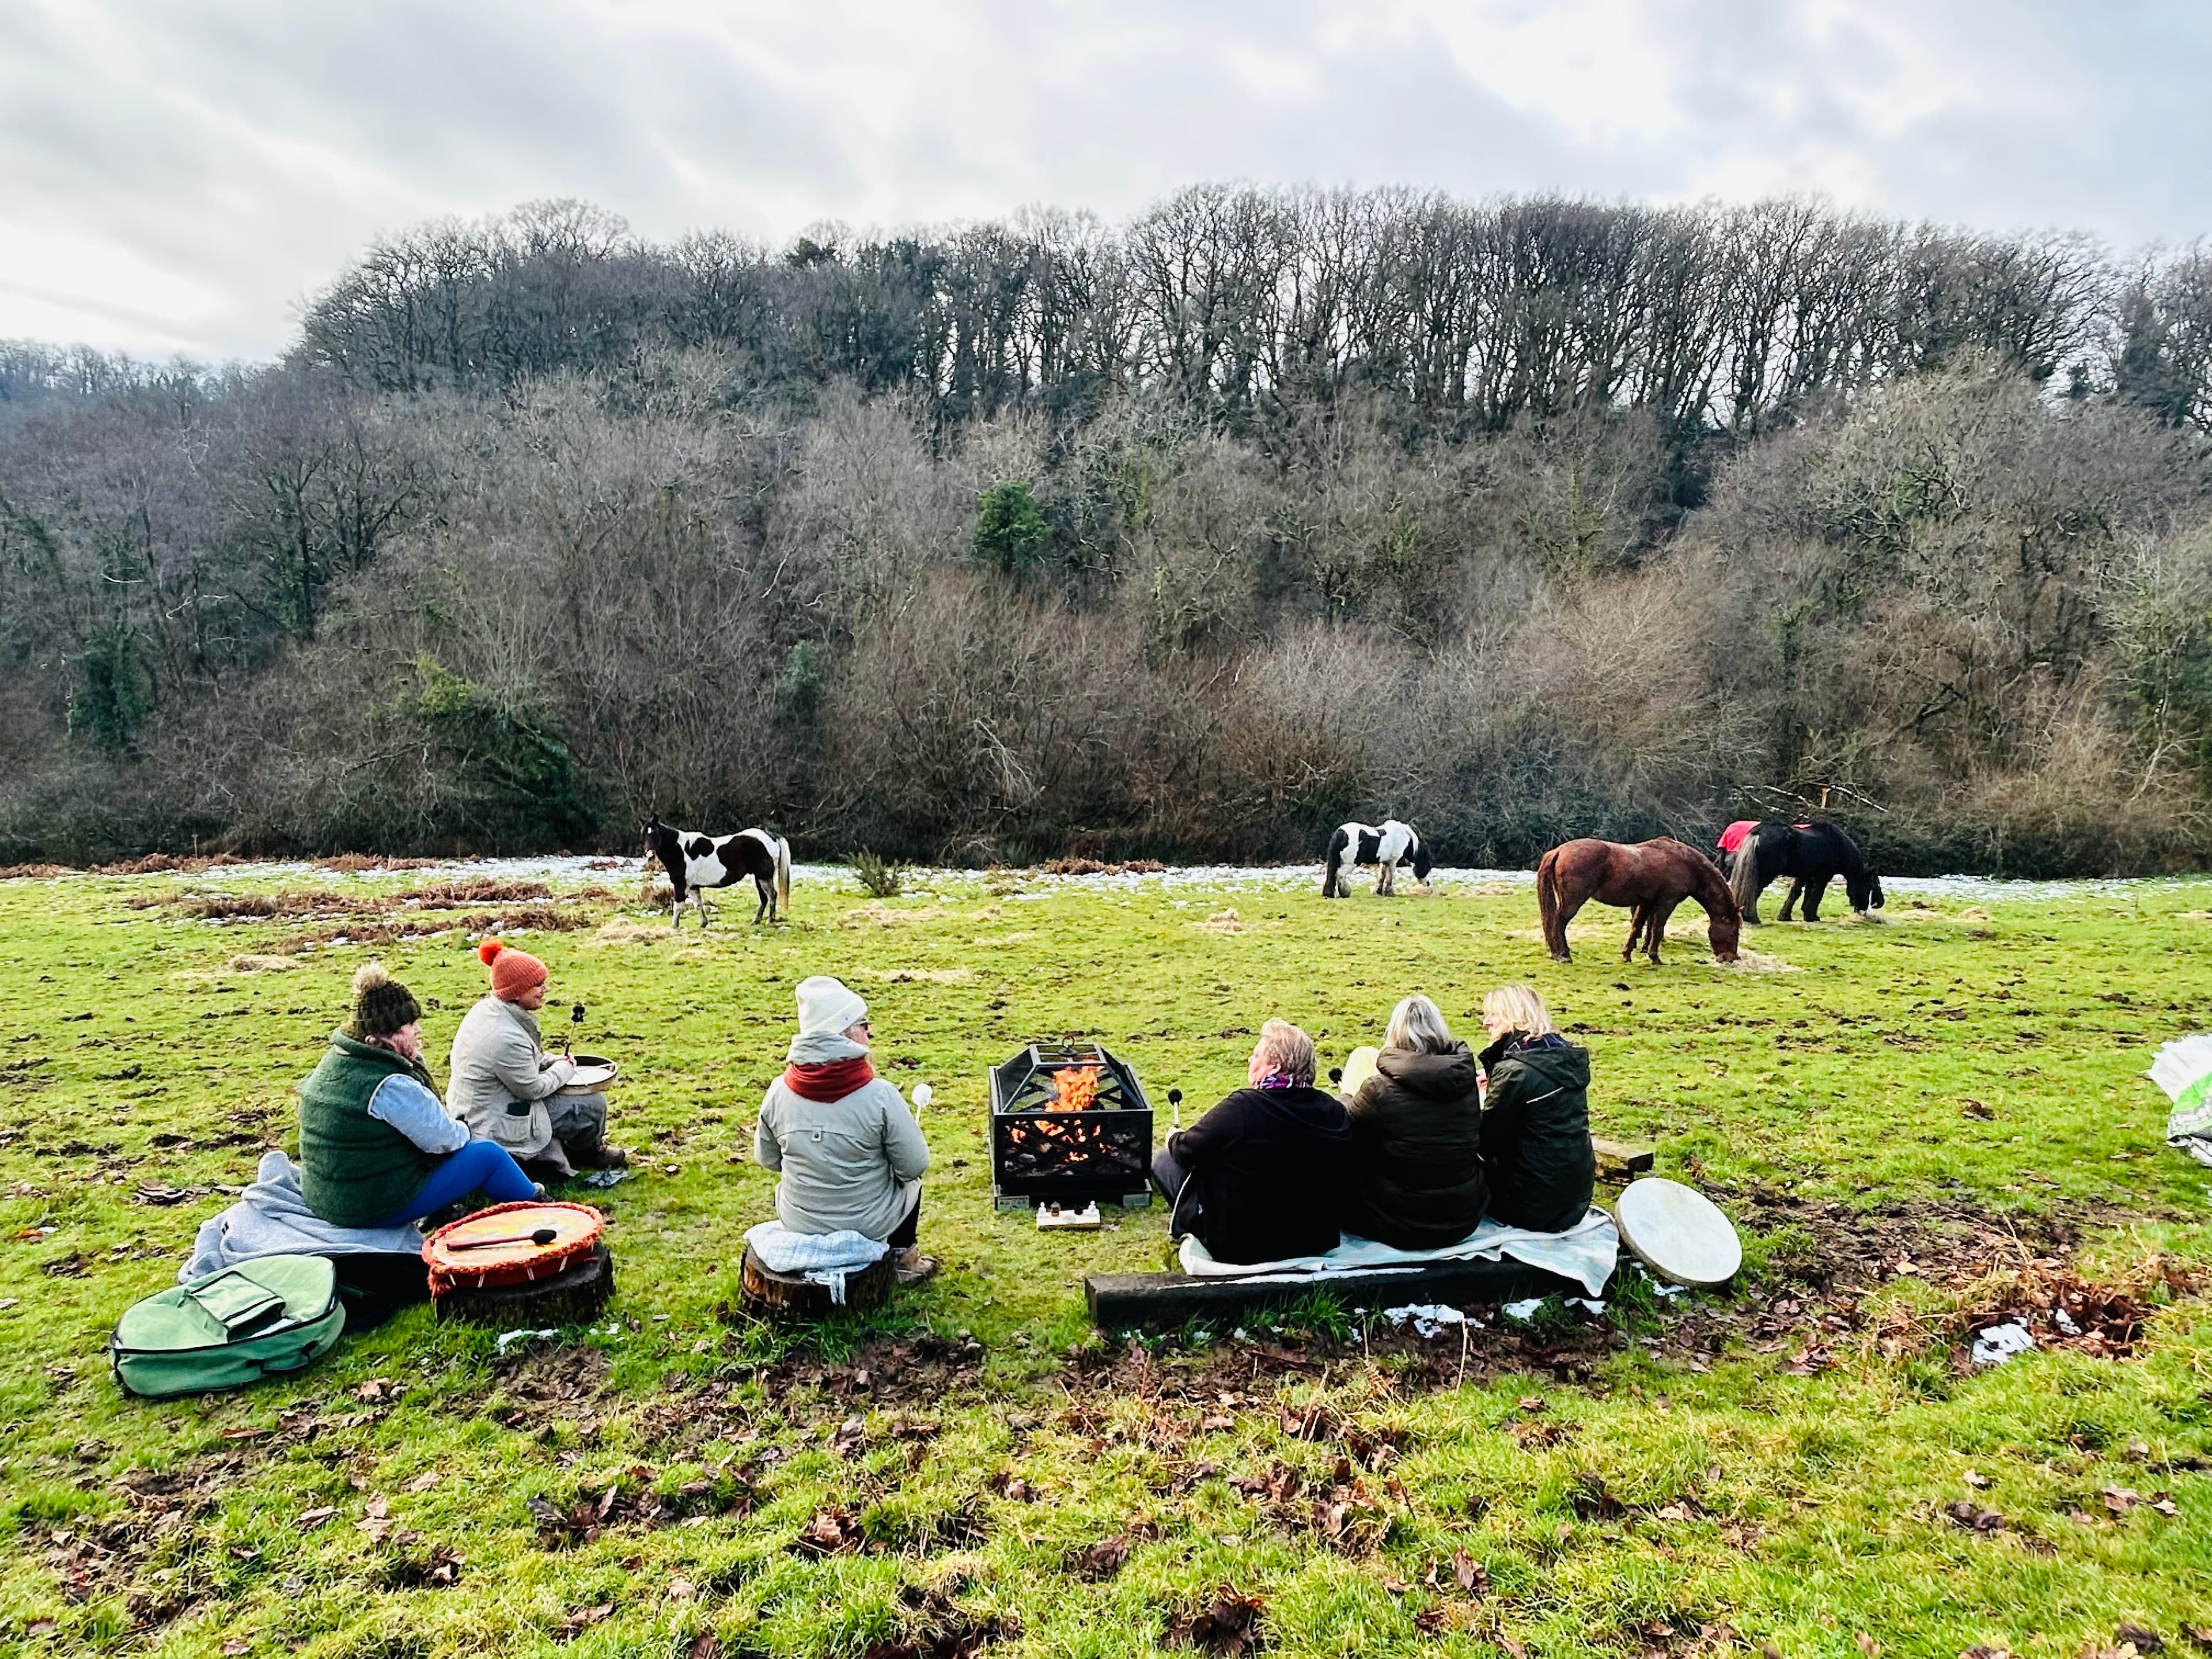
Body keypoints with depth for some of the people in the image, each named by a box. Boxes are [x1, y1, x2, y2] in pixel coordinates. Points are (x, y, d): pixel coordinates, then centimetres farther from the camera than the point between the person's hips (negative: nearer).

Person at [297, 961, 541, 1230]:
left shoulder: (333, 1061, 2)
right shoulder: (392, 1087, -27)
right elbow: (445, 1140, -17)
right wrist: (461, 1129, 3)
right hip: (378, 1209, -9)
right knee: (489, 1154, 3)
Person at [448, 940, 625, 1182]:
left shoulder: (486, 1008, -2)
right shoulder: (507, 1037, -32)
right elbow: (532, 1089, -19)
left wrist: (552, 1060, 3)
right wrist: (564, 1068, -3)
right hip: (497, 1129, -10)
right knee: (593, 1105, -1)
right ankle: (590, 1153, 26)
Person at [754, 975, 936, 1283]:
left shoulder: (778, 1092, -15)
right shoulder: (880, 1096, -26)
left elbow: (767, 1159, 0)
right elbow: (915, 1166, -16)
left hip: (797, 1222, 3)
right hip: (870, 1224, -3)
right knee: (910, 1178, 28)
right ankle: (904, 1259, 37)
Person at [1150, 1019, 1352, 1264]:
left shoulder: (1242, 1107, -24)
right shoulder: (1336, 1112, -9)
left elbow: (1185, 1150, -12)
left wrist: (1175, 1138, 14)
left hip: (1239, 1247, -6)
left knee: (1164, 1160, 10)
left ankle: (1186, 1224, 29)